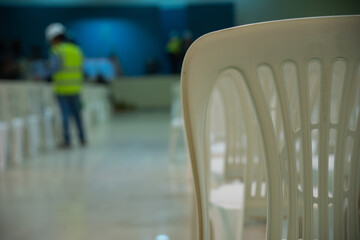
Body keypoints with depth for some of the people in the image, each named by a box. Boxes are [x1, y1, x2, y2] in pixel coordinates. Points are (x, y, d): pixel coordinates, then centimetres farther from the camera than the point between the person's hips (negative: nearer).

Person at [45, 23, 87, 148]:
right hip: (75, 88, 5)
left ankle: (67, 141, 2)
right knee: (77, 113, 14)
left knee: (65, 114, 1)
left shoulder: (56, 51, -11)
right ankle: (82, 139, 18)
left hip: (62, 89, -5)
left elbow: (52, 69, -21)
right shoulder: (76, 50, 7)